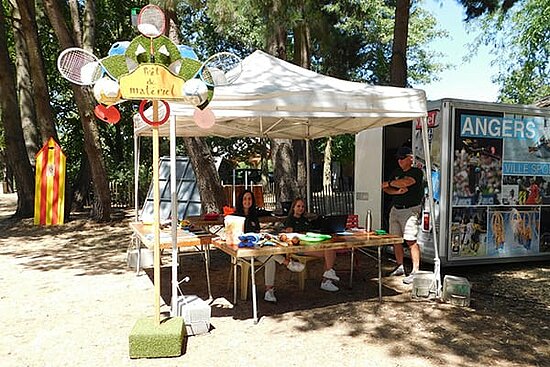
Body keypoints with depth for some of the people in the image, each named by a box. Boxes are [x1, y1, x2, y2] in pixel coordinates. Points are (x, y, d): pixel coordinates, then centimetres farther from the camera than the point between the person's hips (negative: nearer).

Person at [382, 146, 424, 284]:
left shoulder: (416, 172, -5)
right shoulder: (396, 172, 16)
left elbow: (405, 182, -21)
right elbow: (386, 189, 9)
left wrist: (389, 183, -6)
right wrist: (397, 191, -11)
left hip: (410, 210, -7)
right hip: (395, 209, 7)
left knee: (411, 240, -11)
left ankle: (415, 271, -7)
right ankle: (400, 267, 22)